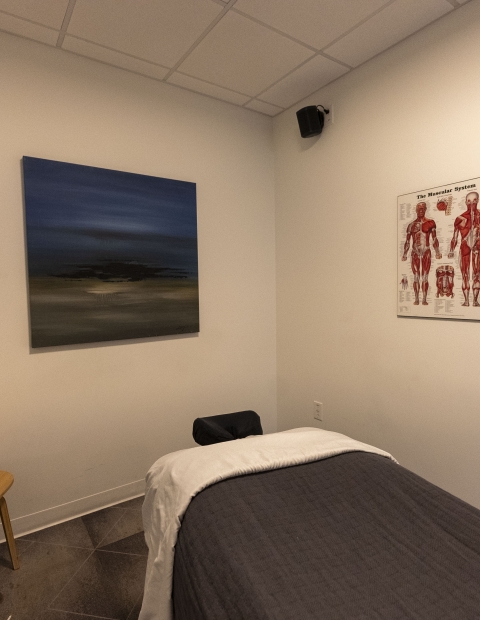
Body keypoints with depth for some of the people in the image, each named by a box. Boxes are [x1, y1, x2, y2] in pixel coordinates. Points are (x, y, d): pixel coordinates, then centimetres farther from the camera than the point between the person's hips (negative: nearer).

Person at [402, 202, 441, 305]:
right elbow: (407, 241, 11)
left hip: (426, 252, -2)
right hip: (415, 253, 2)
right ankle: (416, 299, 8)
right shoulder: (411, 225, 9)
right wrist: (404, 254, 6)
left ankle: (424, 299, 2)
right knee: (416, 277, 3)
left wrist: (437, 252, -6)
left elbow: (434, 239, 1)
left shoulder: (430, 223, 3)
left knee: (425, 277, -1)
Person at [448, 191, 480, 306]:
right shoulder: (460, 218, 1)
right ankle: (466, 300, 6)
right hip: (465, 248, -1)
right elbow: (455, 237, 2)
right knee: (465, 275, 1)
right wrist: (452, 250, -4)